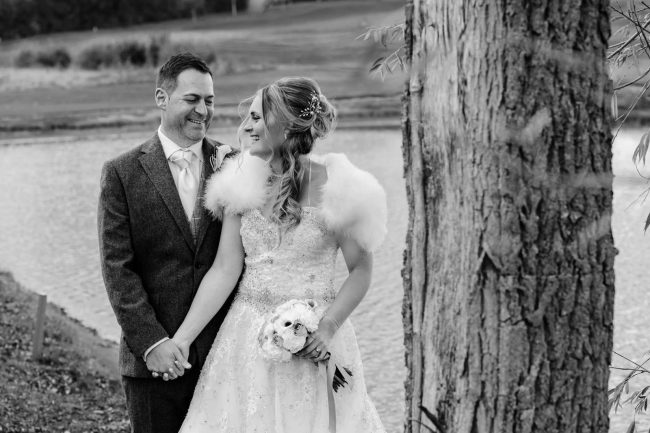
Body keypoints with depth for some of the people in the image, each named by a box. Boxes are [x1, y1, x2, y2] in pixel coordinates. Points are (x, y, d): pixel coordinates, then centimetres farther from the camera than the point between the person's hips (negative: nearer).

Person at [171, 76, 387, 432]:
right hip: (247, 334, 3)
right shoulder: (243, 183, 0)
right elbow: (224, 270, 0)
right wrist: (182, 339, -5)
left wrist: (328, 327, -16)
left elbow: (361, 270, -3)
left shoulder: (334, 188, -11)